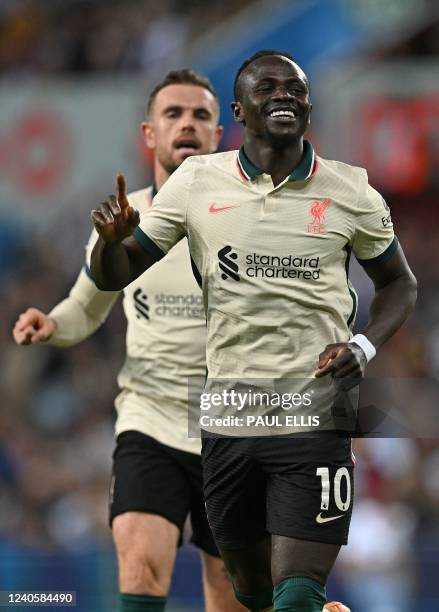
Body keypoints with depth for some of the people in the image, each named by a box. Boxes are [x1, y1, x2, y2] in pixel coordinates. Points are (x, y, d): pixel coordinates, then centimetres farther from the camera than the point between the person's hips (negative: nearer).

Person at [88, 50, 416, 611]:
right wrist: (111, 239, -16)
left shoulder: (350, 192, 0)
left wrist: (365, 346, -5)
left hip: (316, 413, -2)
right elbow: (114, 275, 7)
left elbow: (398, 282, 14)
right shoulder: (196, 181, 2)